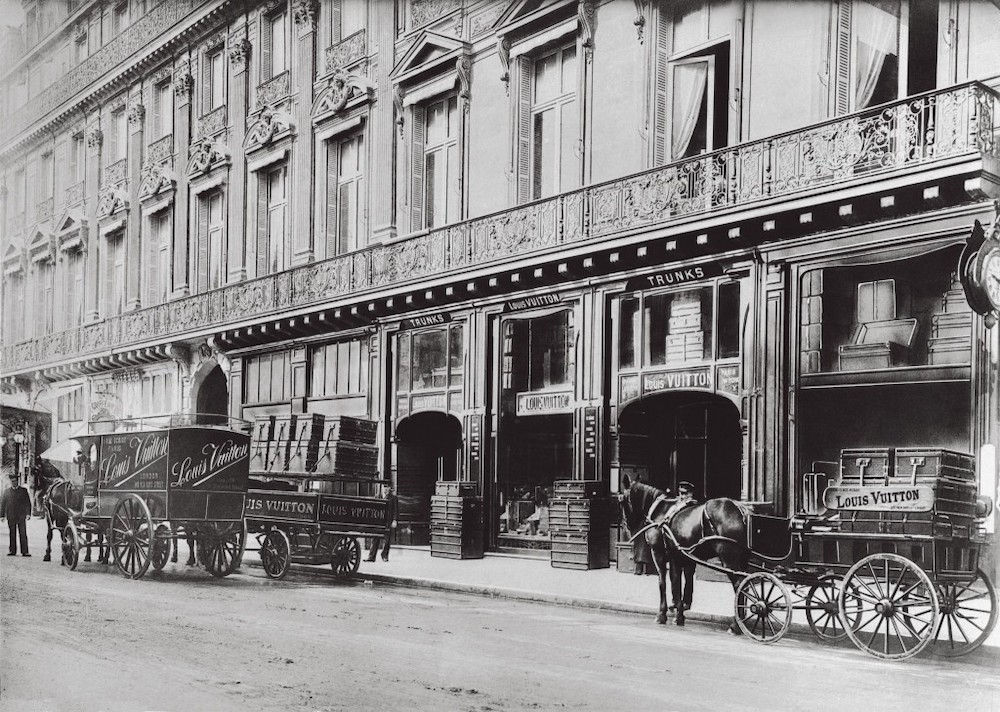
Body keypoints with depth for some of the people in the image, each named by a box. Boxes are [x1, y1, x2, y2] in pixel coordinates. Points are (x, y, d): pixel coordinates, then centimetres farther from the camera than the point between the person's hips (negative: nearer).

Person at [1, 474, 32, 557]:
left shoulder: (23, 490, 6)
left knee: (23, 534, -4)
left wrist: (28, 514, -6)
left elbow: (28, 502, 4)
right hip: (11, 516, 1)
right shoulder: (6, 491, 10)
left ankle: (24, 551, -4)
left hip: (21, 516, -1)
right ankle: (12, 551, 9)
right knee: (12, 534, 4)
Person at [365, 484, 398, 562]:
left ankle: (385, 556, 12)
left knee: (386, 540, 1)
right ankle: (371, 556, -2)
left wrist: (394, 520, -9)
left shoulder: (393, 498, 4)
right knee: (375, 539, -1)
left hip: (388, 523, -3)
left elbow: (396, 510, 0)